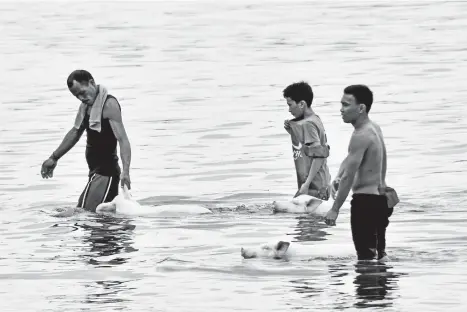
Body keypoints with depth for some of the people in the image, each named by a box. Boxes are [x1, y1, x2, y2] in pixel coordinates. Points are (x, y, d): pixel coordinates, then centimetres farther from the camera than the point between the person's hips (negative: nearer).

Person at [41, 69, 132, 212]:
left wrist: (125, 171, -37)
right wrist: (54, 158, 35)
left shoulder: (109, 104, -16)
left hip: (106, 172, -10)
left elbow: (123, 140, -25)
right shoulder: (86, 105, 12)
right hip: (95, 172, 10)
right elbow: (75, 132, 28)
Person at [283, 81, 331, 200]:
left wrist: (307, 184, -23)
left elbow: (319, 155, -21)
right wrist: (292, 131, 10)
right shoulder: (315, 120, 13)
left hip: (313, 188, -10)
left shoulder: (307, 124, -15)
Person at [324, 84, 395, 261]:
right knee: (379, 251, 18)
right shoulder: (374, 128, 11)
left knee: (366, 256, -7)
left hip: (365, 201, -10)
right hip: (380, 198, 10)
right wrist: (337, 178, 4)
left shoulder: (361, 136, -21)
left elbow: (349, 177, -21)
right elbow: (349, 159, 21)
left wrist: (335, 210, -18)